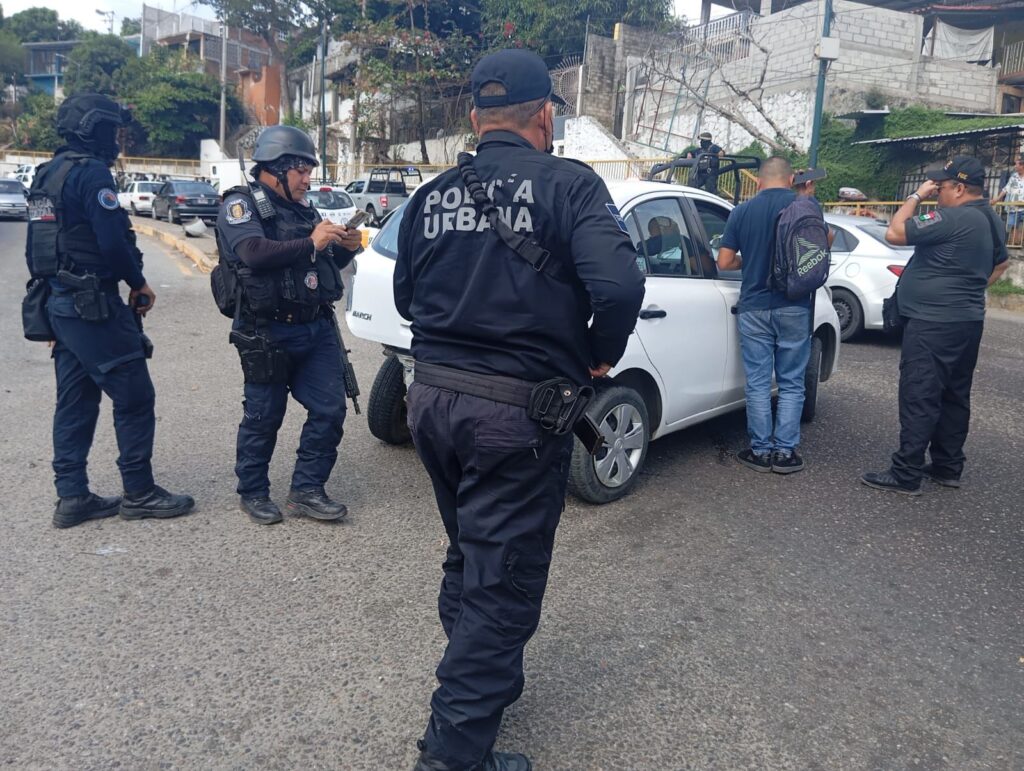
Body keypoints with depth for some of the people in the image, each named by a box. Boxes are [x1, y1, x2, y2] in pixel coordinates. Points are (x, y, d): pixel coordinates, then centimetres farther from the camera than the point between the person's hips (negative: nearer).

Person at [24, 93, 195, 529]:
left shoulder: (47, 175, 16)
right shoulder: (91, 172, -13)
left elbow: (37, 246, 18)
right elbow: (112, 241, -21)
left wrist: (54, 285, 21)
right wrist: (139, 282, -6)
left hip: (59, 303, 10)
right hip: (94, 305, -10)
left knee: (75, 402, 12)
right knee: (134, 397, -2)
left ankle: (72, 497, 16)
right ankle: (139, 493, 5)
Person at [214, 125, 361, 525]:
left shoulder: (303, 209, 17)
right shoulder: (241, 204, -3)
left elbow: (325, 264, 21)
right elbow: (254, 252, -22)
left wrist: (345, 249, 1)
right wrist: (310, 243, -23)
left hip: (318, 328, 6)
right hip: (269, 333, -6)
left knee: (330, 409, 1)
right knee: (263, 417, 5)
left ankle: (306, 490, 14)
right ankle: (252, 493, 23)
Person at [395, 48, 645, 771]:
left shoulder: (434, 193, 8)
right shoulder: (569, 183, -8)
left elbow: (407, 296, 15)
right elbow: (618, 284, -22)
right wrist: (601, 357, -4)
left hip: (432, 395, 6)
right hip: (517, 412, -6)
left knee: (469, 557, 26)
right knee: (502, 581, 7)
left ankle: (475, 676, 46)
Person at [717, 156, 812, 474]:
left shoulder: (741, 212, 0)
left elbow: (724, 262, 1)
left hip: (754, 308, 0)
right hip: (794, 307, 0)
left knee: (758, 383, 6)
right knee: (791, 383, 9)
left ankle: (760, 451, 11)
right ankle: (785, 452, 11)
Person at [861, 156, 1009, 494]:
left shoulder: (952, 218, -20)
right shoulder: (992, 221, 12)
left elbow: (894, 234, -19)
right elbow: (999, 265, 27)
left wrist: (916, 196, -8)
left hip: (933, 324, -10)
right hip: (968, 320, 10)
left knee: (919, 398, -7)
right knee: (954, 396, 15)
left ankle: (906, 474, -4)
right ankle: (948, 466, 24)